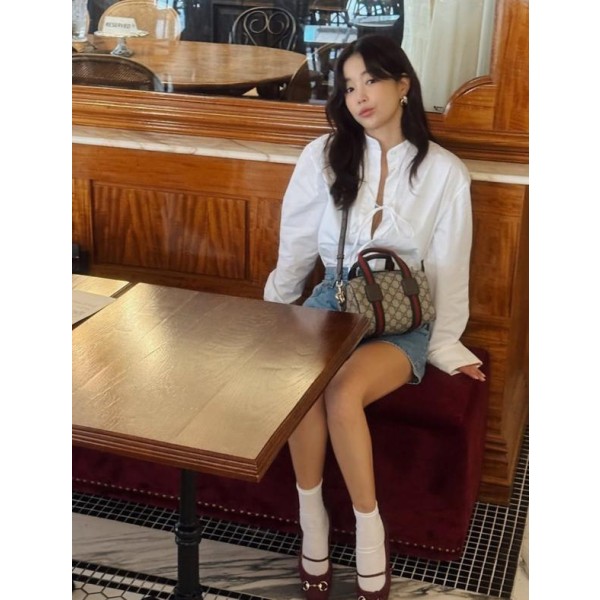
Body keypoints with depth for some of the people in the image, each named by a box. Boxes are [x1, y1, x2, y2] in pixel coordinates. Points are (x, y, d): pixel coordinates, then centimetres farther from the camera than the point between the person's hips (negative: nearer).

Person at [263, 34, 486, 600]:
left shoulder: (446, 172, -4)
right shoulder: (324, 156, 0)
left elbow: (448, 270, 1)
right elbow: (296, 246, 8)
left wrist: (444, 345, 1)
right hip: (333, 302, 2)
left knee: (343, 392, -32)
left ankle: (367, 532, -15)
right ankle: (312, 525, -13)